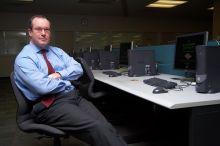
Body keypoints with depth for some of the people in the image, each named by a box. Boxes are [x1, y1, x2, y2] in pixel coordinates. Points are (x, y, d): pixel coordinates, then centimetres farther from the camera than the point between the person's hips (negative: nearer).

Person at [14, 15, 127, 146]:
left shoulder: (57, 51, 18)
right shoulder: (23, 59, -3)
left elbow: (78, 69, 8)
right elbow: (43, 87, -17)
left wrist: (59, 74, -9)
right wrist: (67, 81, -2)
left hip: (75, 96, 6)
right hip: (50, 104, -6)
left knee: (106, 126, -16)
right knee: (97, 127, -26)